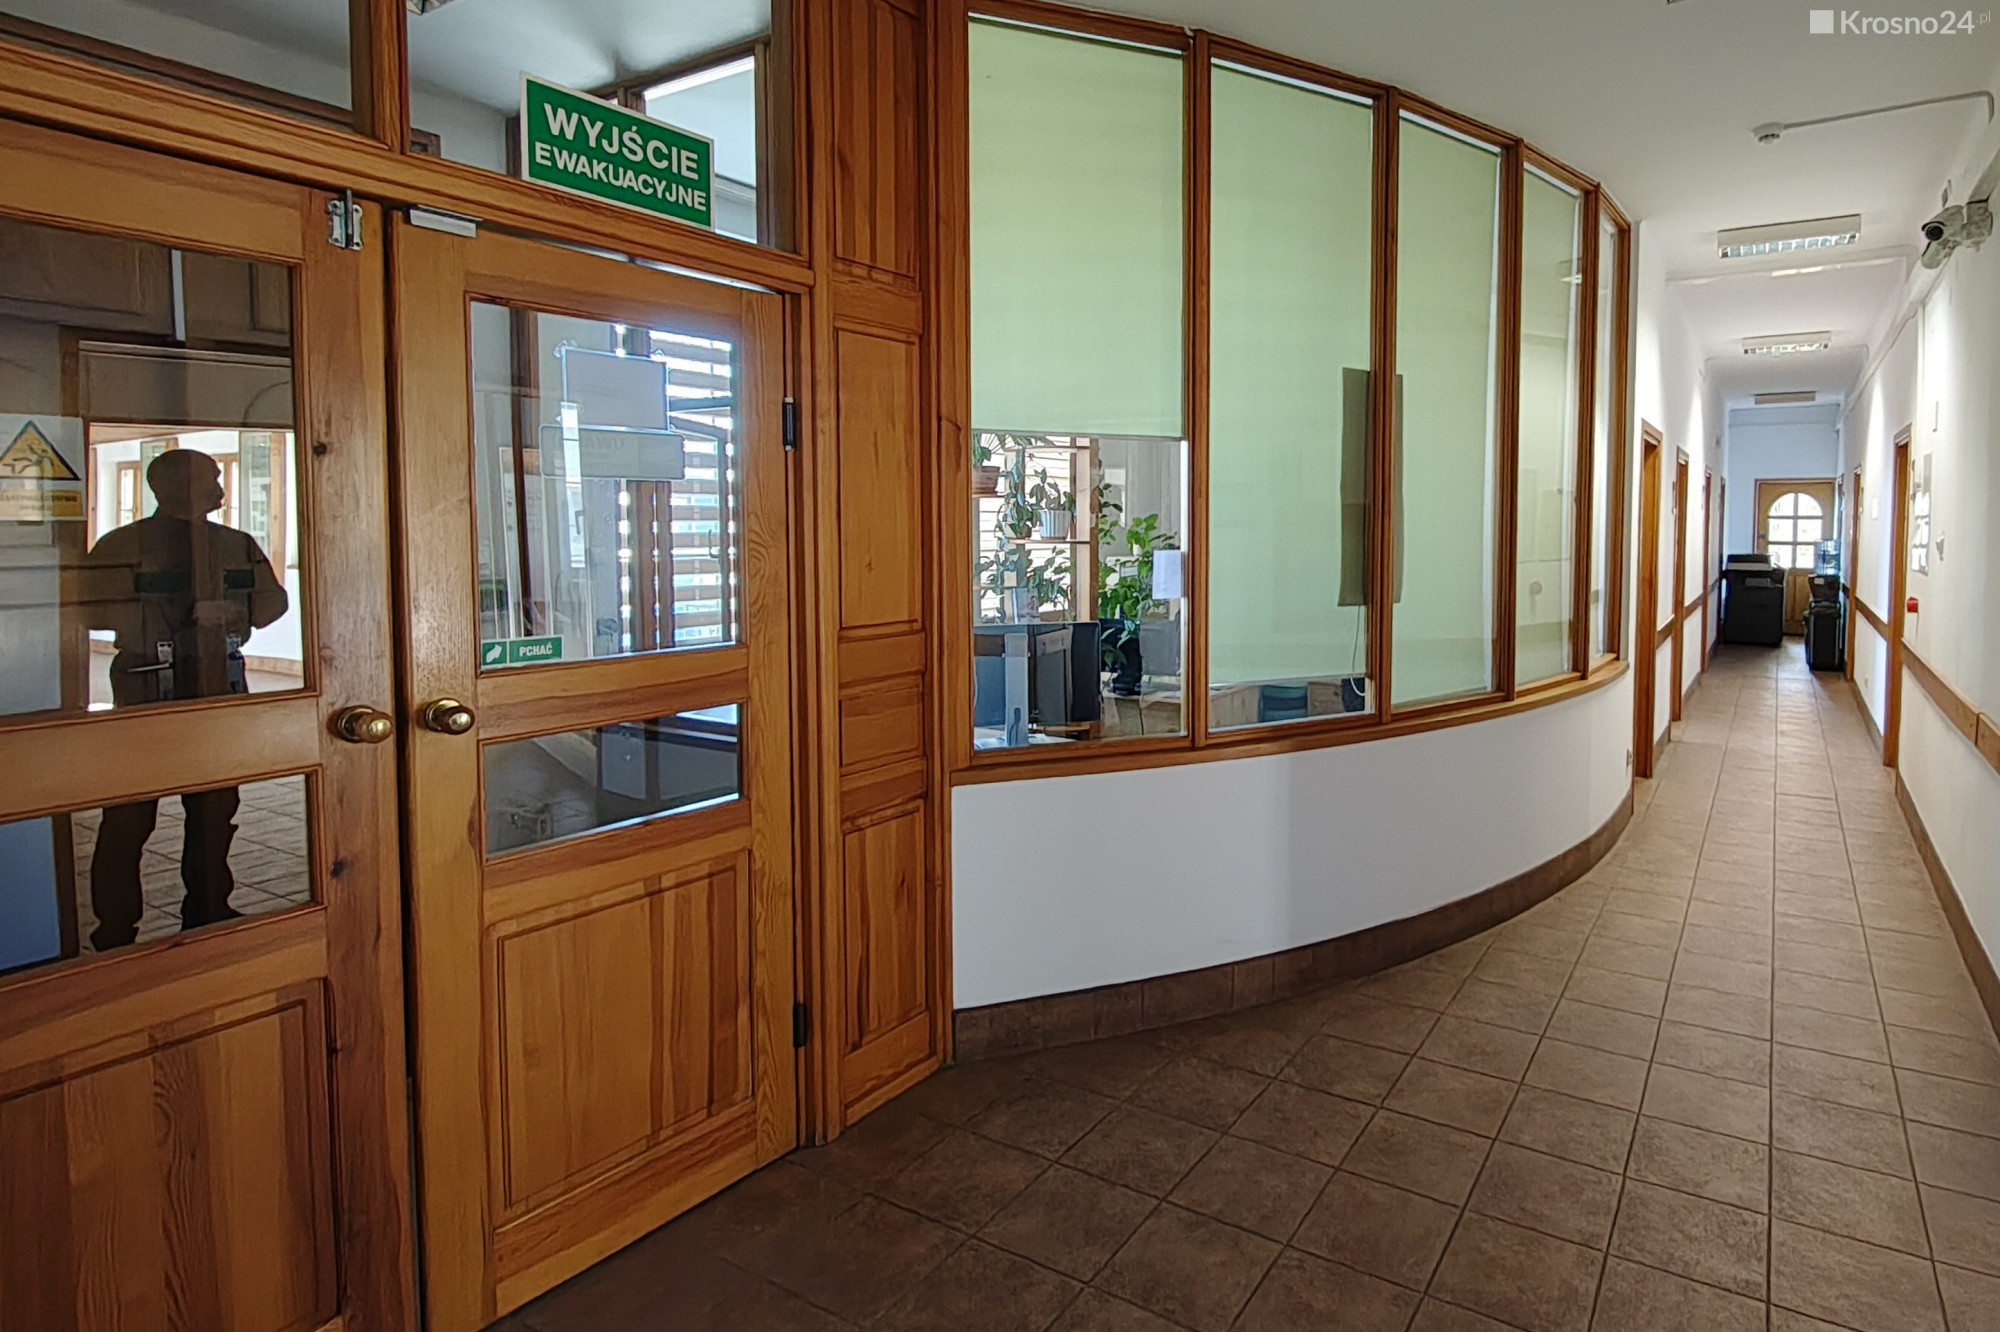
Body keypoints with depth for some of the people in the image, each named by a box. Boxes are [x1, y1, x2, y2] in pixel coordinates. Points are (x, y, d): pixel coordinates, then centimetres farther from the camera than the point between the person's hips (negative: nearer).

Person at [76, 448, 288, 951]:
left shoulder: (238, 545, 12)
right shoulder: (123, 545, -3)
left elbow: (273, 600, 13)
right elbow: (93, 608, -11)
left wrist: (228, 614, -6)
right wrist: (176, 613, -18)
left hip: (220, 684, 5)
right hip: (147, 688, -5)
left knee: (215, 806, 11)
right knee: (130, 813, -2)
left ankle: (208, 914, 24)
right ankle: (114, 930, 9)